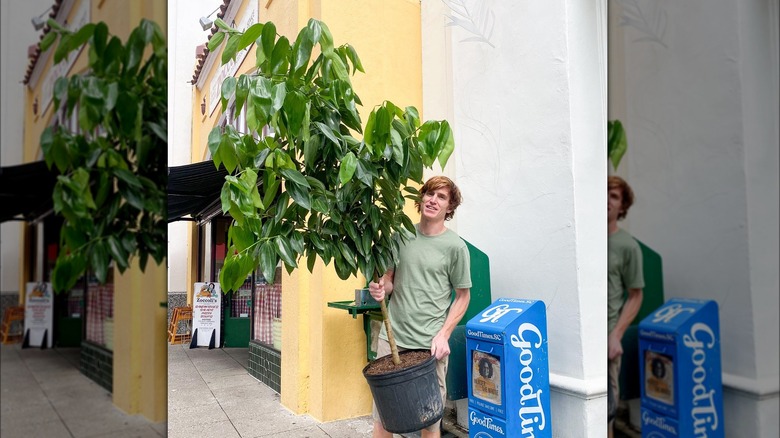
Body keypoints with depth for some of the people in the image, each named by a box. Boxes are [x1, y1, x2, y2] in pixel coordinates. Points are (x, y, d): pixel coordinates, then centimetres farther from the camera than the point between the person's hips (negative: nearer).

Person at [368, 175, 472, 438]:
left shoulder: (455, 246, -3)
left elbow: (463, 297, 3)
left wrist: (443, 335, -8)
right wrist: (381, 288, -7)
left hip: (430, 345, -3)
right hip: (392, 337, 3)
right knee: (382, 414, 10)